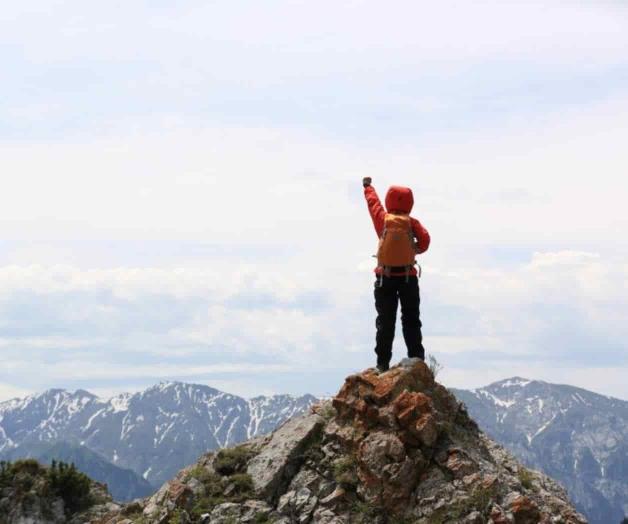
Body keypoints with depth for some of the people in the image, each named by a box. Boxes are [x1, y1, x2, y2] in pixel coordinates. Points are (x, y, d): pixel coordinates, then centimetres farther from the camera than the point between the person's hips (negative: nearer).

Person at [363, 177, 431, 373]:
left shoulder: (383, 219, -2)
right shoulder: (412, 222, -3)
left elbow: (373, 202, 15)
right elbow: (425, 239, -16)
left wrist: (367, 186, 34)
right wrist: (415, 249, 5)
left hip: (385, 277, 0)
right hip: (408, 277, 0)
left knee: (385, 321, 3)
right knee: (411, 320, 6)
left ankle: (383, 362, -2)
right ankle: (417, 360, 1)